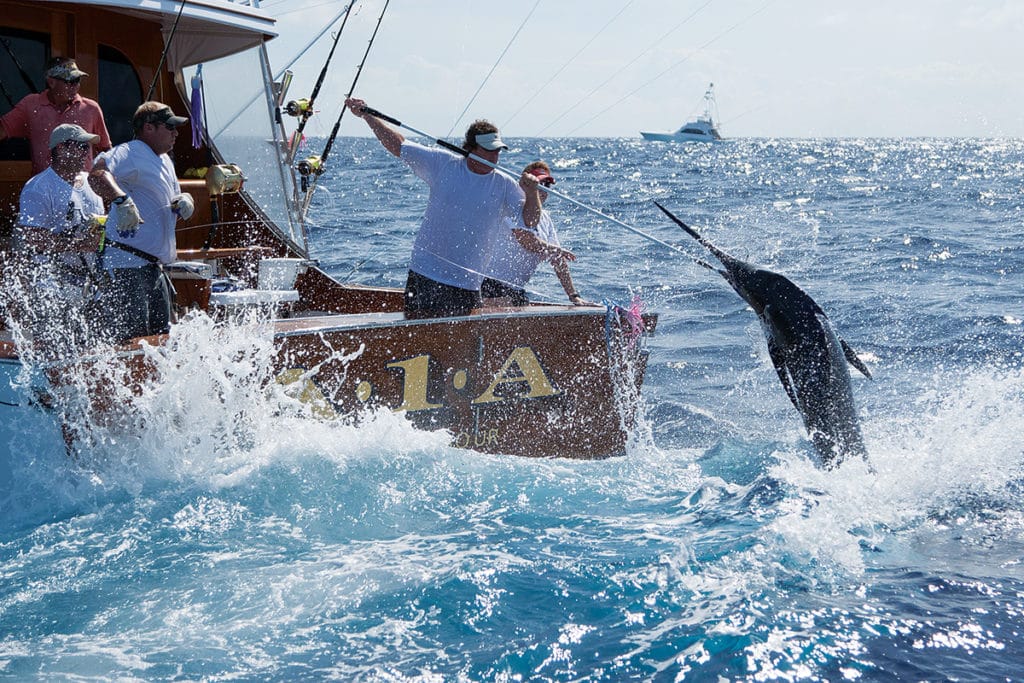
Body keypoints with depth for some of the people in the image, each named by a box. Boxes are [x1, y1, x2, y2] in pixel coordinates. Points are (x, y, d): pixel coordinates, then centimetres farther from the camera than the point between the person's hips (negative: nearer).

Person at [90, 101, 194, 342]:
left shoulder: (164, 160, 20)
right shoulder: (131, 152, -12)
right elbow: (97, 175, -31)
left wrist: (185, 201, 6)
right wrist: (121, 199, -48)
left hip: (153, 266, 10)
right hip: (127, 265, -10)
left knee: (160, 338, 12)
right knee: (130, 340, -14)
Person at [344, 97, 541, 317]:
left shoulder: (504, 186, 3)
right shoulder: (443, 164, 2)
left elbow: (531, 220, -5)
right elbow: (398, 145, 7)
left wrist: (532, 192, -24)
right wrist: (366, 115, 6)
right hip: (425, 275, 0)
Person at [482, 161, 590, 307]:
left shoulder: (545, 218, 15)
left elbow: (558, 260, 12)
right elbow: (530, 243, -22)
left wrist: (574, 295, 5)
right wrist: (559, 250, -5)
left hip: (517, 289, 9)